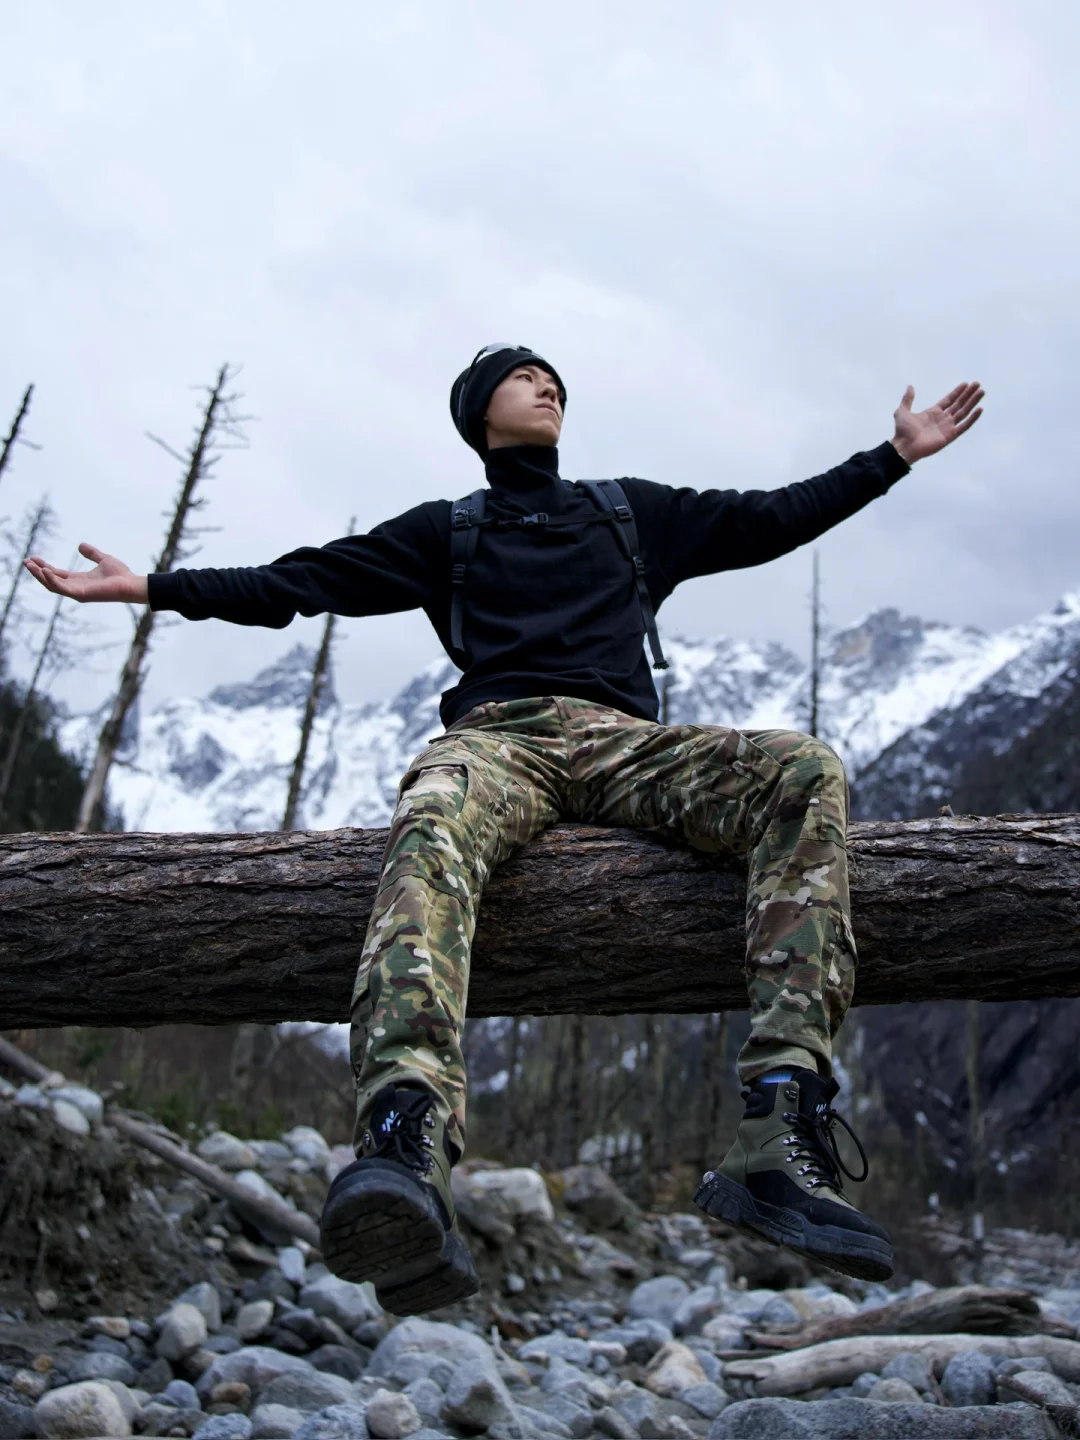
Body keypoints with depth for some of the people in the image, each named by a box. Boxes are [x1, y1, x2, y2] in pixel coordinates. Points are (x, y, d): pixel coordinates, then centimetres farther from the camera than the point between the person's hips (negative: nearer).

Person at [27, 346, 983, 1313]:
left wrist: (897, 457, 33)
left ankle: (783, 1142, -42)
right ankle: (409, 1167, -63)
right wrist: (152, 588, 15)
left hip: (621, 741, 2)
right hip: (498, 734, -1)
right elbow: (300, 583, 22)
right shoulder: (445, 530, 28)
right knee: (431, 831, -40)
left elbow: (774, 519, 33)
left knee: (806, 772, -29)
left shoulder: (635, 512, 32)